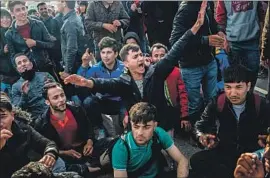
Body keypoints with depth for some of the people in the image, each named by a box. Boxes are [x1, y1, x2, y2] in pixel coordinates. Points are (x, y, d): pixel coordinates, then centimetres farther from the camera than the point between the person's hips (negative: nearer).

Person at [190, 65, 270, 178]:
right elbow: (201, 124, 7)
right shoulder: (217, 104, -5)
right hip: (223, 152, 2)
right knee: (196, 161, -27)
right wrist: (201, 135, -17)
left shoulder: (261, 107, -9)